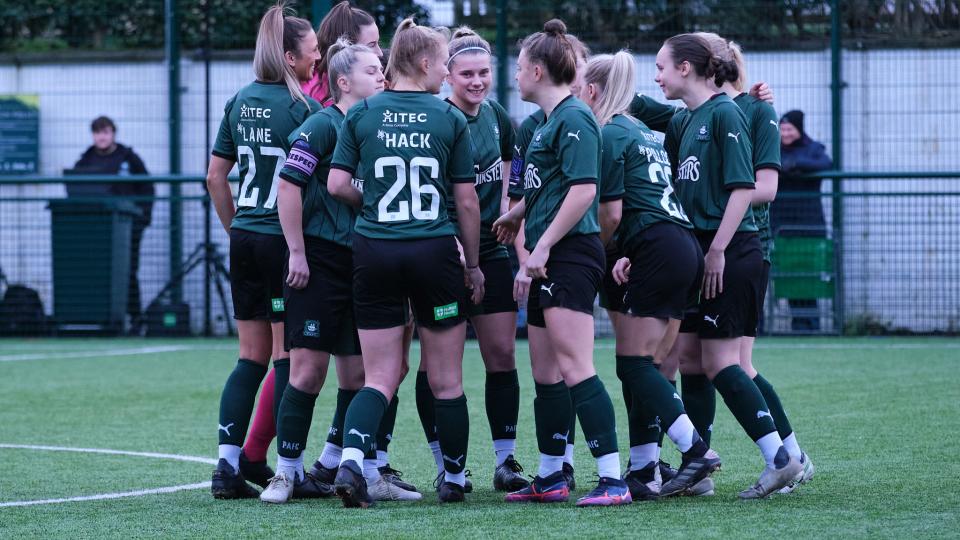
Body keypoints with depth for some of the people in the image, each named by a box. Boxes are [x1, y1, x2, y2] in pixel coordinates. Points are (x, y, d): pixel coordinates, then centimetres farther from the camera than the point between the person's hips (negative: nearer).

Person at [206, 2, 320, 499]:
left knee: (252, 356, 10)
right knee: (288, 356, -1)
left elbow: (216, 176, 13)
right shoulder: (301, 107, -11)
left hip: (245, 239, 6)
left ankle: (227, 467, 5)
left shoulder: (240, 102, 10)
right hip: (285, 241, -6)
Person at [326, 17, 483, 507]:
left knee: (380, 377, 7)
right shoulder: (450, 118, -2)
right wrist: (473, 264, 12)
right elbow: (467, 199, 1)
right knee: (446, 380, 11)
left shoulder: (361, 114, 2)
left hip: (374, 254, 2)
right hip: (435, 253, -2)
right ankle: (454, 479, 20)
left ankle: (351, 460, -16)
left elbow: (337, 184, -3)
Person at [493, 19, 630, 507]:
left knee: (574, 367, -15)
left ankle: (612, 480, -18)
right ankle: (550, 478, 21)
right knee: (546, 371, 13)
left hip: (570, 252, -10)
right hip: (550, 261, 10)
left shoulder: (574, 118, -12)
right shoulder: (550, 121, 18)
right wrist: (518, 213, 42)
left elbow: (583, 190, -21)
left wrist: (543, 244, -19)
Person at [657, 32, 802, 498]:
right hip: (696, 250, 9)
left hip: (731, 252, -9)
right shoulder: (681, 122, 15)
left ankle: (780, 459, -8)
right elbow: (667, 184, 20)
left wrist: (717, 250, -18)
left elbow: (743, 187, -16)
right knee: (690, 359, 7)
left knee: (718, 361, -10)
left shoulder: (724, 114, -11)